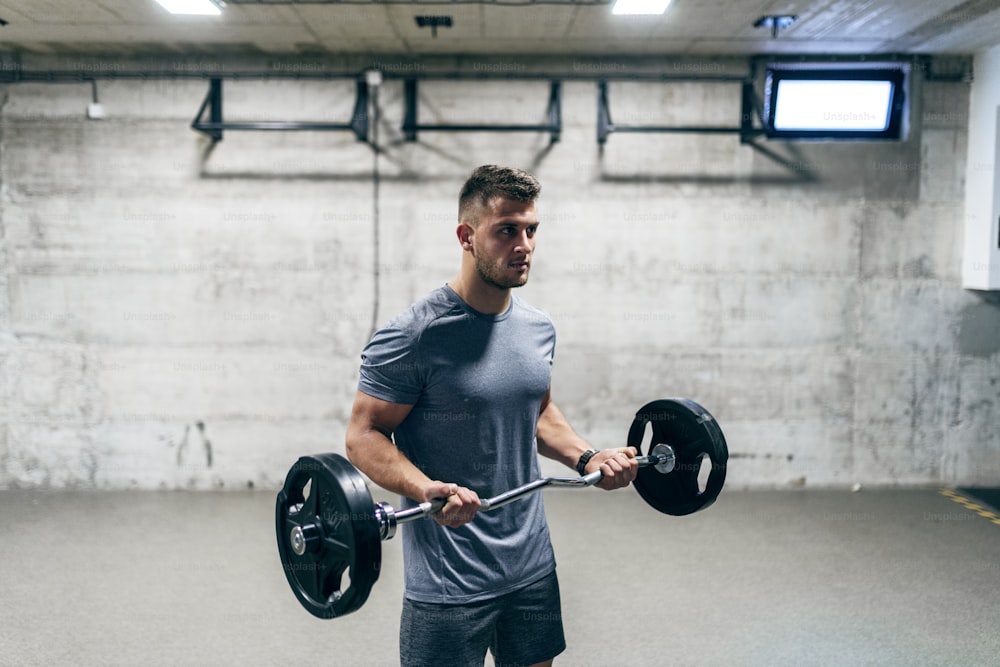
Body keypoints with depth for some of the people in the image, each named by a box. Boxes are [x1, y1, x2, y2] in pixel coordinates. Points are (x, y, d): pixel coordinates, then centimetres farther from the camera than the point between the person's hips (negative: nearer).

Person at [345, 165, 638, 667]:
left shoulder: (539, 328, 5)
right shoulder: (414, 335, -16)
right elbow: (364, 435, -14)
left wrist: (586, 458, 3)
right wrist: (426, 490, -30)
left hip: (532, 565, 7)